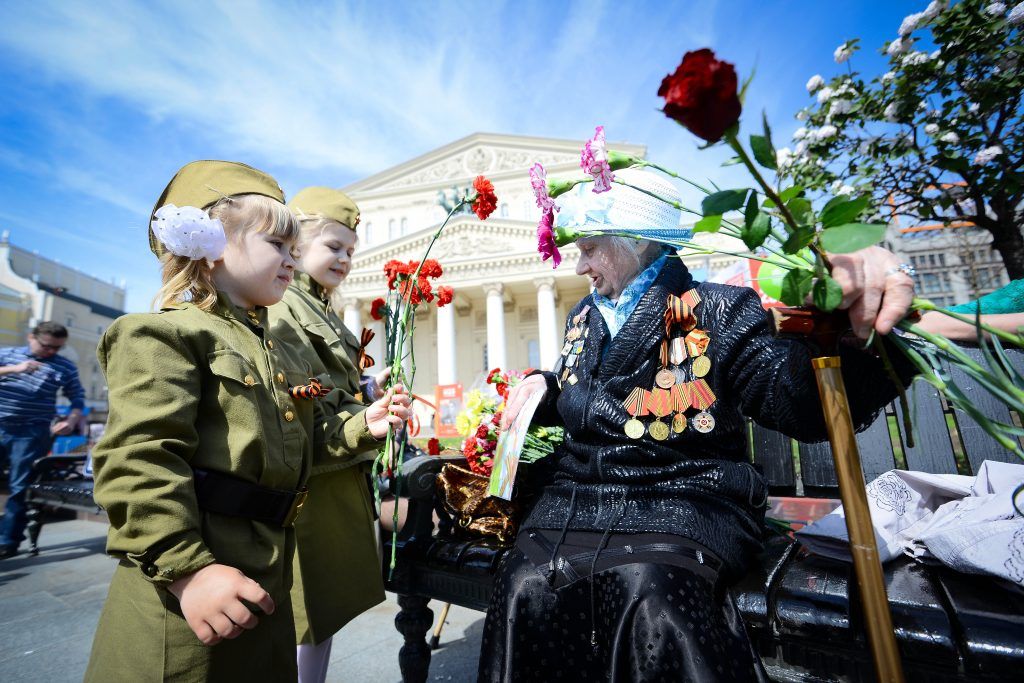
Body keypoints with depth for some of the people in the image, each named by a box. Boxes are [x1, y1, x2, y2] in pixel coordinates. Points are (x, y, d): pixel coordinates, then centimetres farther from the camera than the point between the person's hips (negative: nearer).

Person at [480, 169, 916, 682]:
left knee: (652, 594, -34)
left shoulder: (717, 311, 0)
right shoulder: (585, 316, 17)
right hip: (580, 494, 5)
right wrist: (543, 386, 9)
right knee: (526, 587, -22)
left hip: (684, 500, -3)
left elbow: (803, 403, -13)